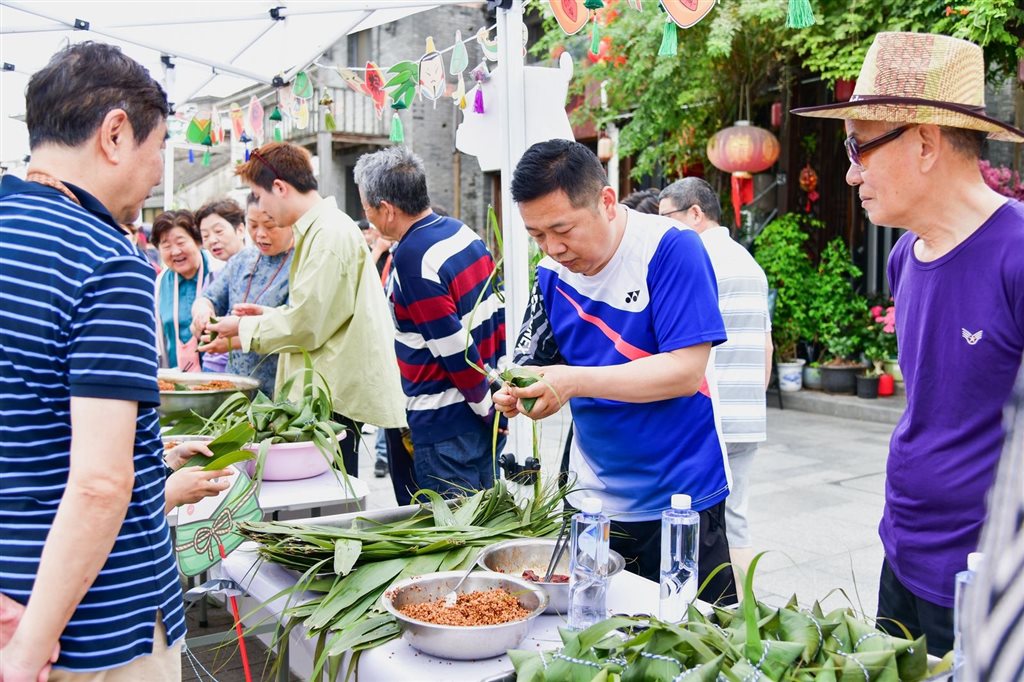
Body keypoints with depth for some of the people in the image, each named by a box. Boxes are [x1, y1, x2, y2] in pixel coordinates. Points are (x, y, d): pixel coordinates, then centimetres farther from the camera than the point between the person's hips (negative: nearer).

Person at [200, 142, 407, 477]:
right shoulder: (318, 229, 16)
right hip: (324, 390, 10)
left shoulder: (331, 234, -17)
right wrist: (270, 315, 14)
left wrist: (243, 328, -5)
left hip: (335, 396, -10)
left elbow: (306, 325, -19)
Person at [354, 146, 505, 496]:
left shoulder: (412, 258, -20)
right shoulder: (463, 232, 7)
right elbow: (496, 312, 11)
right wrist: (495, 397, 15)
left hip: (446, 421, -9)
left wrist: (487, 407, -9)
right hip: (482, 409, 9)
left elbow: (454, 349, -21)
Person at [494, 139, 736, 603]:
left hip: (680, 500, -5)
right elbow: (535, 365, 7)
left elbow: (686, 371, -21)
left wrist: (575, 381, -27)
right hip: (592, 501, 5)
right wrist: (515, 393, -16)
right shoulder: (552, 274, 2)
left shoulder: (670, 248, -16)